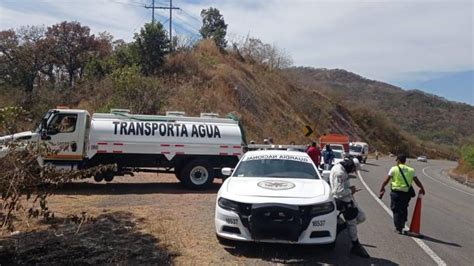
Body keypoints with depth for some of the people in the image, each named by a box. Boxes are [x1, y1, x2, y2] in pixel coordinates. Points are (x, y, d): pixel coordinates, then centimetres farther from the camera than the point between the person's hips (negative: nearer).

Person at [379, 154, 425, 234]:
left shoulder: (394, 169, -3)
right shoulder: (411, 170, 6)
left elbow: (386, 181, -4)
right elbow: (417, 181, 4)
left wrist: (381, 189, 6)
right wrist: (422, 189, 20)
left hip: (396, 192, -3)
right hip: (406, 194, 3)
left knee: (396, 210, 8)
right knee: (403, 210, 19)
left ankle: (398, 228, 9)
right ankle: (401, 226, 25)